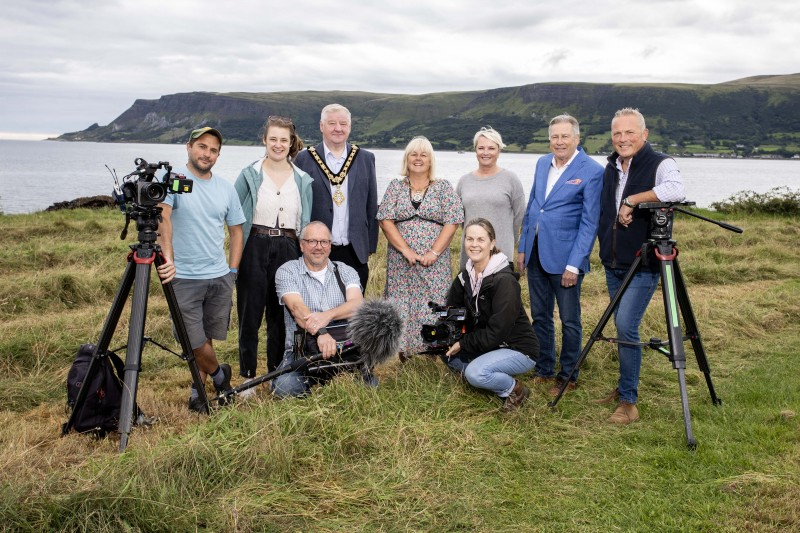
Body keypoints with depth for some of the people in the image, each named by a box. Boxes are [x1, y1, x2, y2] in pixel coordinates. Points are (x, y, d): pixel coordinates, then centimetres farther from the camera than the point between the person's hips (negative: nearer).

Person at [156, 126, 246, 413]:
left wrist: (232, 271, 7)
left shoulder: (226, 188, 8)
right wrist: (168, 257, -37)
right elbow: (162, 216, -23)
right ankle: (219, 374, 26)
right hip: (184, 278, -4)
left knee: (206, 338, 11)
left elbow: (236, 231, 15)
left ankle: (198, 393, 27)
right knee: (195, 341, -1)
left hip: (220, 278, 4)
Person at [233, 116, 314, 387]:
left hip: (288, 250, 2)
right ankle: (247, 377, 16)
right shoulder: (249, 175, 2)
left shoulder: (303, 180, 8)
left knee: (281, 315, 8)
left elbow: (306, 222, 12)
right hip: (254, 249, -2)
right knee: (250, 314, 2)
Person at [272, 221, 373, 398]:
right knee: (284, 387, -29)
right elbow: (297, 307, -15)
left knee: (370, 385, -23)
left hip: (345, 348, 1)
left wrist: (328, 315, -28)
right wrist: (321, 333, -33)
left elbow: (357, 304, -8)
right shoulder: (287, 271, 2)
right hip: (301, 350, -1)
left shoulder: (346, 271, 10)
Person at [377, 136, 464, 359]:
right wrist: (406, 250, -11)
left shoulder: (444, 187, 5)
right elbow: (386, 220, 0)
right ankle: (403, 352, 9)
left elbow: (452, 223, -2)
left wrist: (434, 252, -12)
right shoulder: (395, 186, 8)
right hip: (401, 262, 1)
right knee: (401, 306, 1)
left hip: (435, 263, -1)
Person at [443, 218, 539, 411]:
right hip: (486, 344, 8)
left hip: (518, 349, -8)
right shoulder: (465, 276, -1)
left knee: (475, 372, -29)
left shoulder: (505, 281, -23)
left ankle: (515, 390, -1)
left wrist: (462, 344, -20)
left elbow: (497, 332, -25)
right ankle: (492, 379, 7)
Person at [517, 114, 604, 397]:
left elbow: (589, 222, -12)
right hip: (536, 254, 6)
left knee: (569, 320, 6)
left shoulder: (592, 171, -11)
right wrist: (522, 247, 11)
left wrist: (574, 265, -16)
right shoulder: (542, 163, 9)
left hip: (565, 256, -6)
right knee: (540, 316, 14)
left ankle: (568, 376, 21)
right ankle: (543, 370, 28)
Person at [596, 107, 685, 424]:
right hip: (613, 264, 7)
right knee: (622, 327, 14)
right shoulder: (610, 167, 11)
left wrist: (631, 200, -26)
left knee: (626, 326, -13)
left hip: (643, 266, -7)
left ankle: (628, 400, -3)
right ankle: (625, 387, 28)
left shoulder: (660, 164, -11)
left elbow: (676, 190, -33)